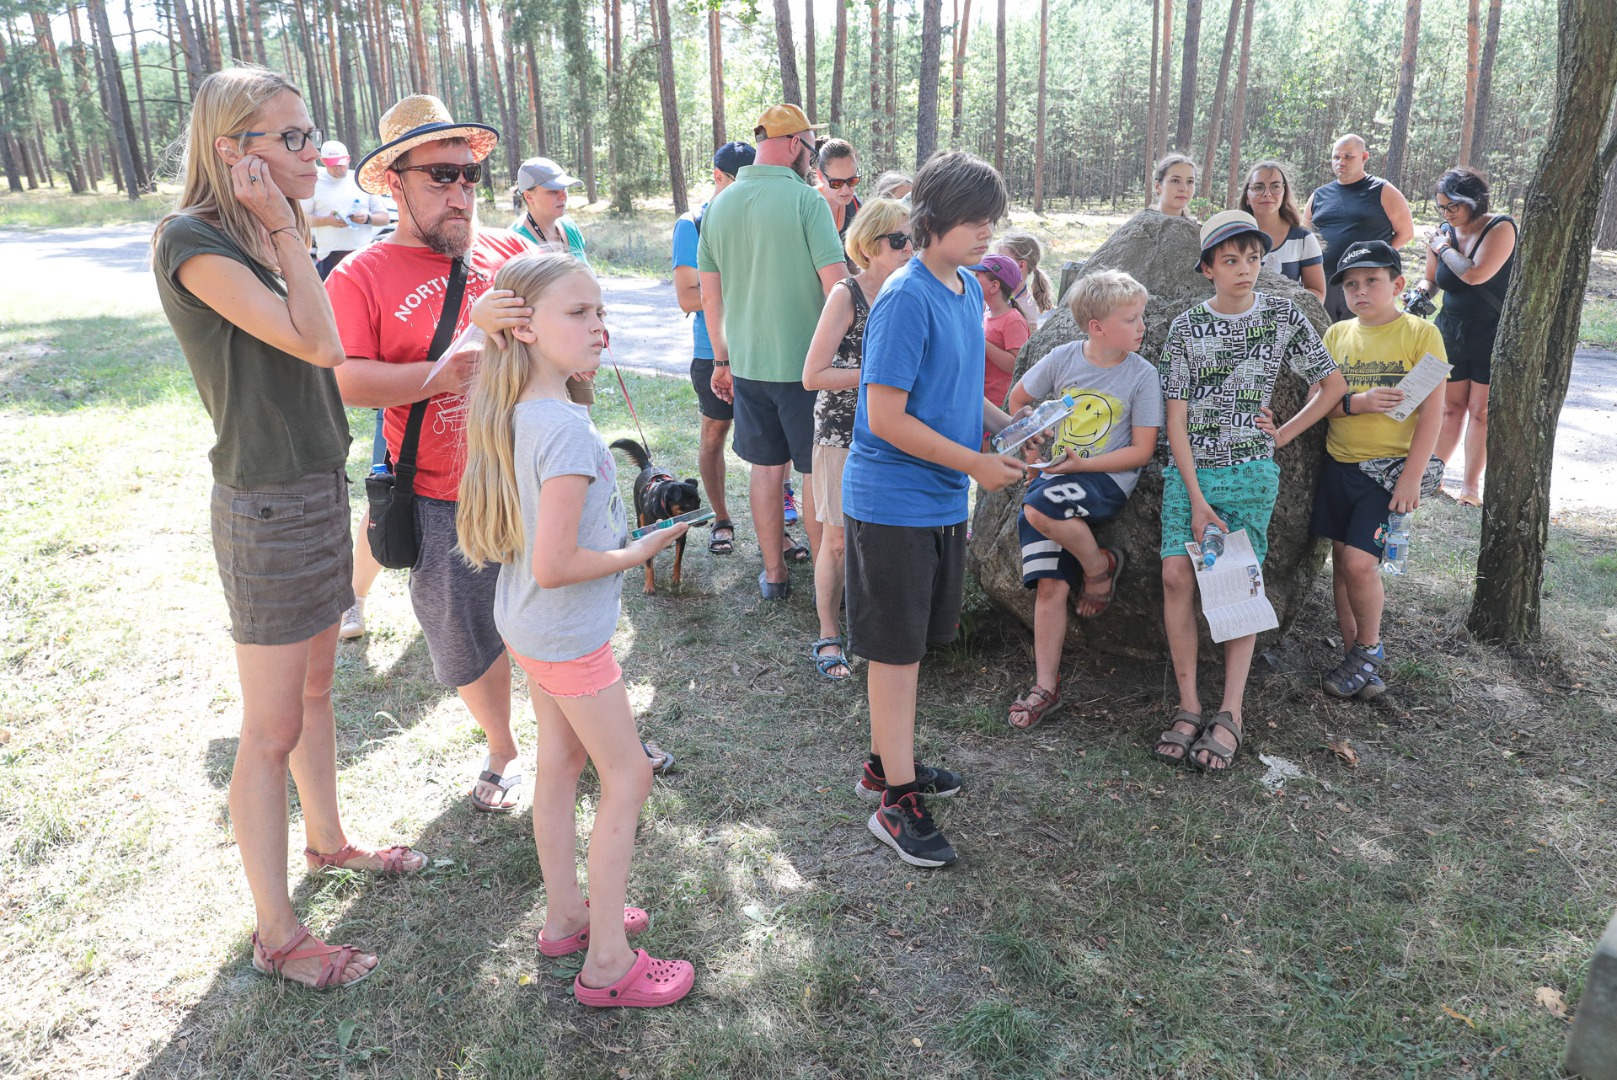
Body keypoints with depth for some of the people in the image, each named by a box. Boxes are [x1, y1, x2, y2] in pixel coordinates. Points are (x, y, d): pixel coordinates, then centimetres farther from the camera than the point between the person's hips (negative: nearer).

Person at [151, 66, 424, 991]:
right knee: (273, 731, 0)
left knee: (317, 689, 22)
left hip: (320, 489, 9)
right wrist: (282, 227, -17)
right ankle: (277, 935, 14)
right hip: (267, 507, -9)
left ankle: (328, 840, 41)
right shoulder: (192, 239, -16)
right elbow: (317, 343, -24)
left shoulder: (262, 240, 9)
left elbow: (320, 353, 7)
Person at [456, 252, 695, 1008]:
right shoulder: (569, 432, -28)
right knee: (628, 777, 4)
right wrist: (637, 553, -16)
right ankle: (607, 963, 15)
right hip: (570, 637, -9)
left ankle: (565, 915, 38)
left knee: (560, 761, 21)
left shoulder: (511, 413, 0)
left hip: (527, 626, 9)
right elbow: (554, 565, -29)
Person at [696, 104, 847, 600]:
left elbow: (710, 295, 10)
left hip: (748, 365, 5)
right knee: (816, 472, 7)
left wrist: (722, 359, 19)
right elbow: (836, 286, -15)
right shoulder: (805, 199, -11)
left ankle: (774, 572, 24)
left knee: (766, 468, 14)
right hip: (807, 364, -5)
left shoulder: (719, 205, 5)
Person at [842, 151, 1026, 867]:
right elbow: (888, 418, -22)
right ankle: (897, 801, 14)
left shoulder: (969, 289, 8)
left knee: (915, 640, 18)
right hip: (894, 500, -8)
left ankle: (886, 763, 35)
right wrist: (976, 463, -18)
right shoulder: (907, 298, -19)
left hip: (942, 498, 8)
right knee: (897, 649, 2)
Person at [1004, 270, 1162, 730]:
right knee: (1050, 586, -4)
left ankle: (1101, 565, -6)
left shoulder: (1142, 375, -5)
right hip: (1056, 476, 3)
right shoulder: (1063, 359, 0)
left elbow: (1141, 451, -7)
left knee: (1038, 508, -34)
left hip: (1107, 481, -3)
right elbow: (1018, 399, 16)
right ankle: (1045, 687, 8)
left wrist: (1082, 465, -16)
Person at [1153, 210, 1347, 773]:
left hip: (1249, 471, 0)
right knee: (1177, 574, -12)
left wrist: (1284, 434, 4)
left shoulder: (1284, 317, 4)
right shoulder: (1186, 327, 2)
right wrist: (1196, 499, -7)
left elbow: (1334, 385, 15)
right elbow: (1176, 419, -1)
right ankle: (1188, 706, -4)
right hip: (1188, 469, 1)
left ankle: (1231, 712, -2)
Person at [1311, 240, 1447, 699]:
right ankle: (1354, 653, 21)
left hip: (1390, 467, -4)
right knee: (1342, 560, 8)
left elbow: (1432, 412, -7)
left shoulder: (1420, 333, -5)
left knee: (1360, 561, -13)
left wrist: (1411, 477, -13)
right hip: (1339, 464, 4)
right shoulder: (1337, 334, 7)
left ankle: (1370, 649, 9)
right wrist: (1357, 402, -18)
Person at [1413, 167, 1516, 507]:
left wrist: (1443, 248, -14)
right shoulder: (1443, 233, 1)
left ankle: (1471, 485, 7)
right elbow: (1431, 279, 14)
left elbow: (1475, 274, -28)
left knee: (1481, 410, 1)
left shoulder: (1500, 228, -14)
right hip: (1452, 333, 4)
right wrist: (1423, 290, -9)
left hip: (1493, 335, -4)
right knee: (1450, 406, 7)